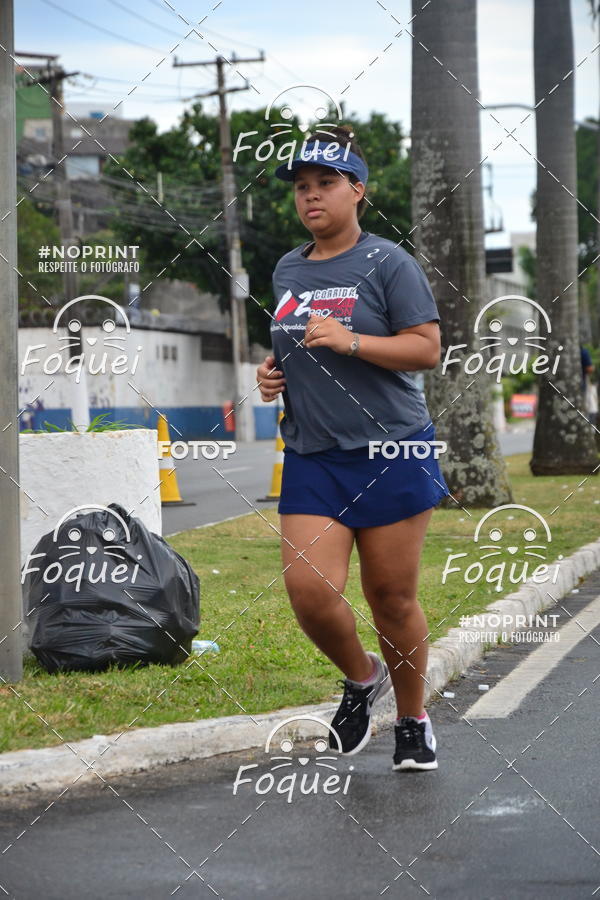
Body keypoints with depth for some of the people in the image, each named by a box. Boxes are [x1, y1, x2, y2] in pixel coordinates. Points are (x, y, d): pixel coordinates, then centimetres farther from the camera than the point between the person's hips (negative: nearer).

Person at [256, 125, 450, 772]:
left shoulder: (387, 263, -4)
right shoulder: (285, 271, 14)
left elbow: (427, 349, -9)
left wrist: (351, 341, -20)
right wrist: (269, 375, 8)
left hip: (391, 455, -4)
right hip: (310, 458, 4)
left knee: (392, 598, 2)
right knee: (307, 590, -11)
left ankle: (412, 719, 23)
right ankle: (360, 678, 18)